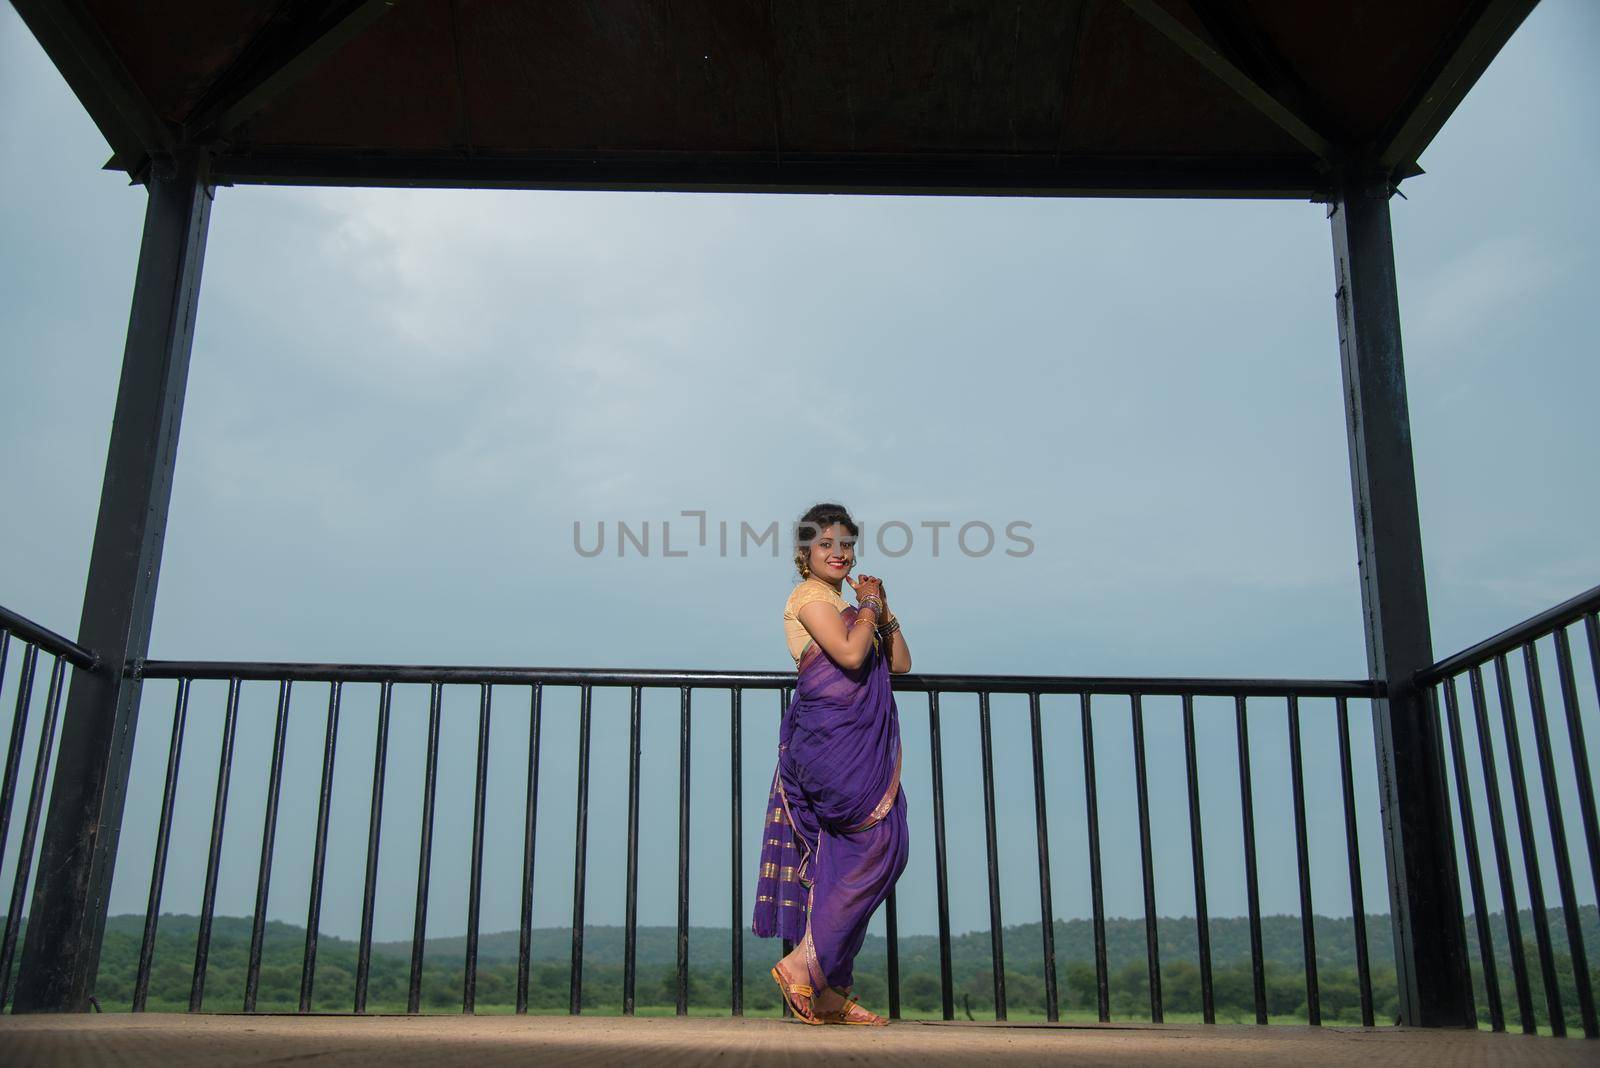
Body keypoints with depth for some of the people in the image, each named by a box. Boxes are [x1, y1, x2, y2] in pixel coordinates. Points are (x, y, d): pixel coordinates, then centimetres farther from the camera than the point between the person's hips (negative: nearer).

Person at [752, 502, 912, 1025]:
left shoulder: (848, 605, 25)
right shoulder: (810, 597, -2)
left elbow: (900, 663, 18)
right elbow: (850, 654, -18)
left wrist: (882, 611, 6)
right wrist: (870, 610, -2)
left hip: (859, 742, 9)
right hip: (829, 735, -9)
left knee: (841, 857, 6)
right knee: (880, 844, -14)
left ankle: (830, 992, 8)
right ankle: (804, 964, -11)